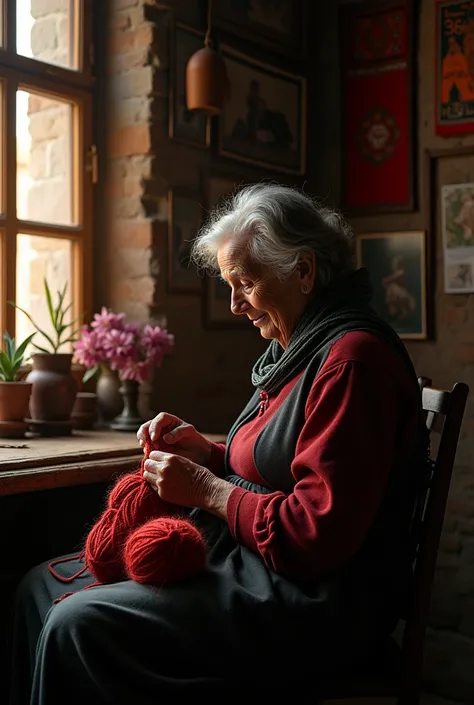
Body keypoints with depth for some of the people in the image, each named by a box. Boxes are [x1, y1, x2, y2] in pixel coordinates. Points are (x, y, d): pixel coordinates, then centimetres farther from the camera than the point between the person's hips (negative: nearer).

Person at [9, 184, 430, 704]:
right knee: (41, 586, 7)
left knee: (78, 623, -22)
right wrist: (204, 452, 4)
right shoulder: (297, 351, 14)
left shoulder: (352, 358, -18)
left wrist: (207, 490, -13)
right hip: (245, 560, 10)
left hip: (315, 605, -10)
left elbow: (318, 533, -23)